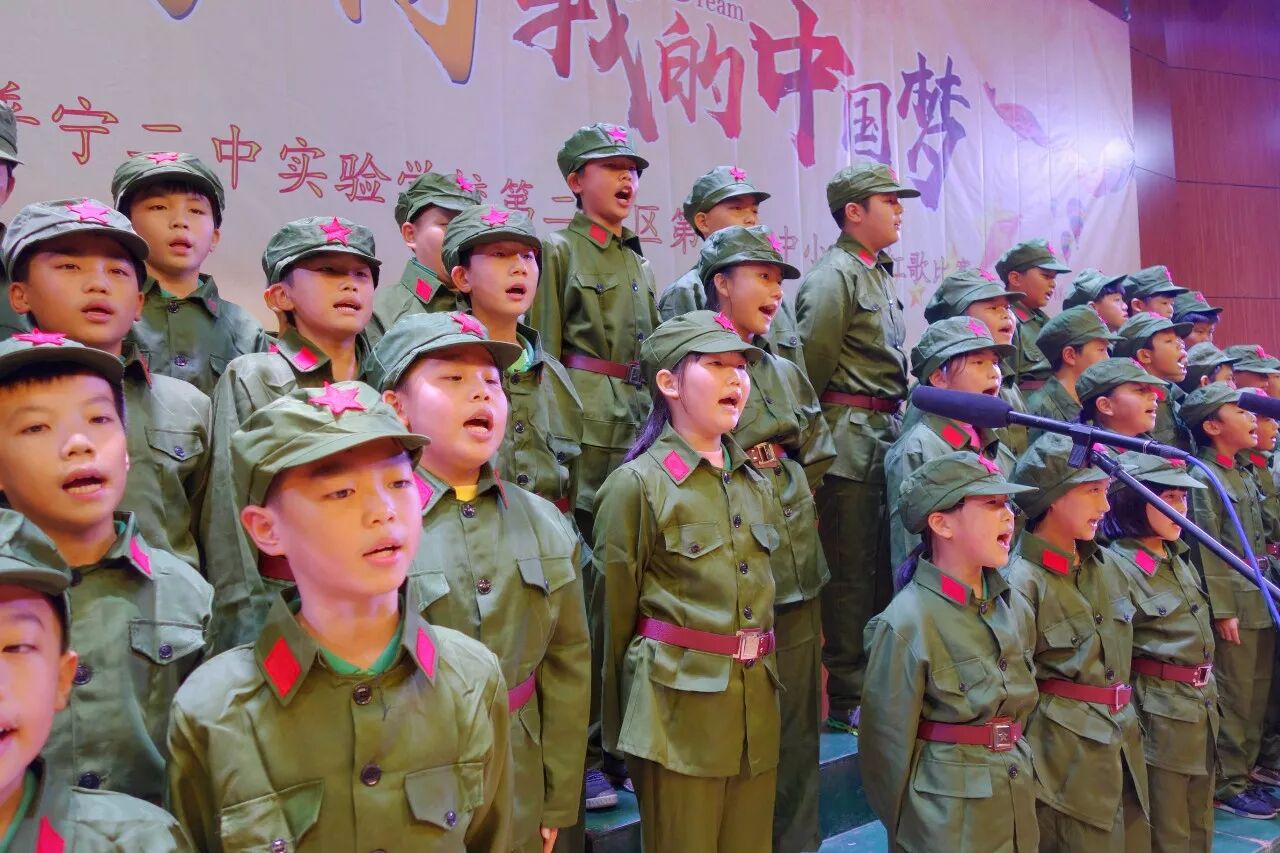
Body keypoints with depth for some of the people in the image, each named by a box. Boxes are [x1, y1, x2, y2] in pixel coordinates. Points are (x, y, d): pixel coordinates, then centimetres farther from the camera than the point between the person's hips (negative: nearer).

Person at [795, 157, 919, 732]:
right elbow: (812, 364, -14)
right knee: (850, 572, -3)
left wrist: (892, 423, 15)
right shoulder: (835, 274, -11)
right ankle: (847, 701, 8)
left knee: (881, 568, 13)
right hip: (850, 441, -9)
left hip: (883, 436, 9)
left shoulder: (878, 273, 19)